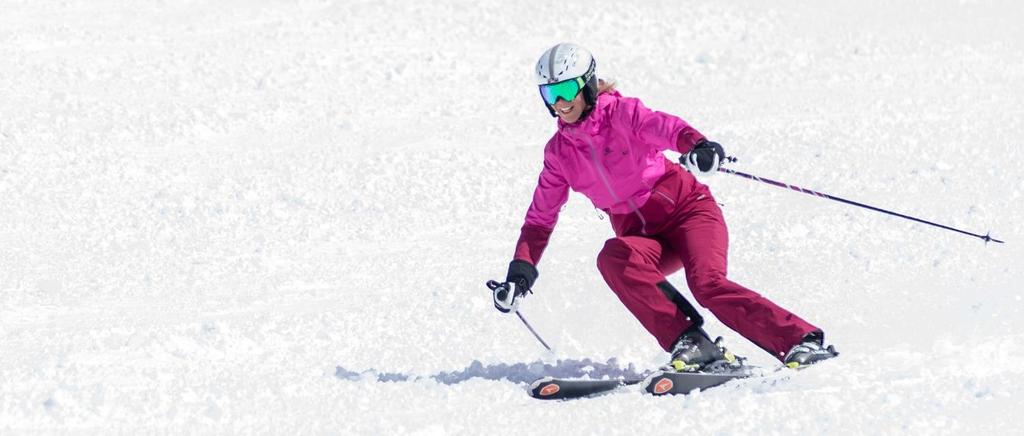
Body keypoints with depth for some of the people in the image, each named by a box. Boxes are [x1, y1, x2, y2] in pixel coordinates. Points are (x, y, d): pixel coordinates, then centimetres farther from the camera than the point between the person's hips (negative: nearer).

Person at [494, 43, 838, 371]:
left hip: (684, 207, -4)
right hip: (640, 235, 4)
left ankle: (802, 341, -27)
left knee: (707, 283, -29)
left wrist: (697, 146, -47)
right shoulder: (559, 153, 8)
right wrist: (521, 268, 2)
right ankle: (688, 342, -32)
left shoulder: (619, 112, -6)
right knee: (613, 257, -31)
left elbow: (665, 127, -25)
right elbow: (541, 216, 15)